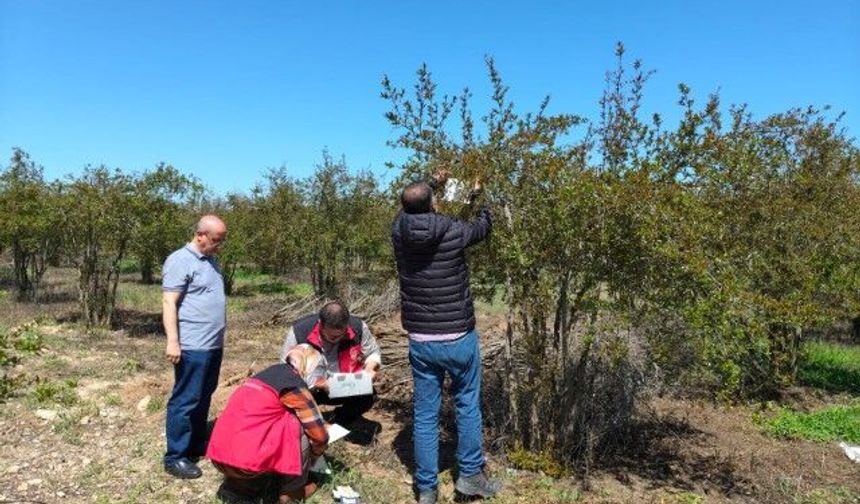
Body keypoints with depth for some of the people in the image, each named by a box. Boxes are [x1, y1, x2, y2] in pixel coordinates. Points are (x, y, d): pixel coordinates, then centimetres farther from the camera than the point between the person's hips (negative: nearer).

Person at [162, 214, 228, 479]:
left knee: (203, 398, 17)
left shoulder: (211, 261, 15)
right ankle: (175, 457, 8)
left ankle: (196, 444, 30)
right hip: (192, 347, -9)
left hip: (214, 345, 9)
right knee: (186, 400, -2)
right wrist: (172, 341, -23)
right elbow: (169, 303, -17)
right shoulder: (179, 261, -12)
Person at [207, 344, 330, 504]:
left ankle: (234, 489, 17)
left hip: (220, 456, 8)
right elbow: (319, 434, 0)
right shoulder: (295, 385, -5)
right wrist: (315, 455, 21)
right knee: (298, 425, 5)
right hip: (247, 460, -8)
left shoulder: (271, 372, 17)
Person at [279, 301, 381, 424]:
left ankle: (337, 424, 6)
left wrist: (369, 369, -23)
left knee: (368, 395, -25)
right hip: (310, 389, -1)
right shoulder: (299, 331, -24)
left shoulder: (358, 327, -18)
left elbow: (374, 354, 0)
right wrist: (317, 384, -32)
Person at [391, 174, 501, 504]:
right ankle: (470, 475, 28)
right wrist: (477, 196, 29)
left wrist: (432, 185, 34)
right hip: (459, 338, -2)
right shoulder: (453, 232, -14)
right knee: (468, 405, 18)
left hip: (420, 342, 3)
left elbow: (409, 209, 19)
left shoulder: (399, 231, -6)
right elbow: (483, 227, 10)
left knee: (425, 414, 11)